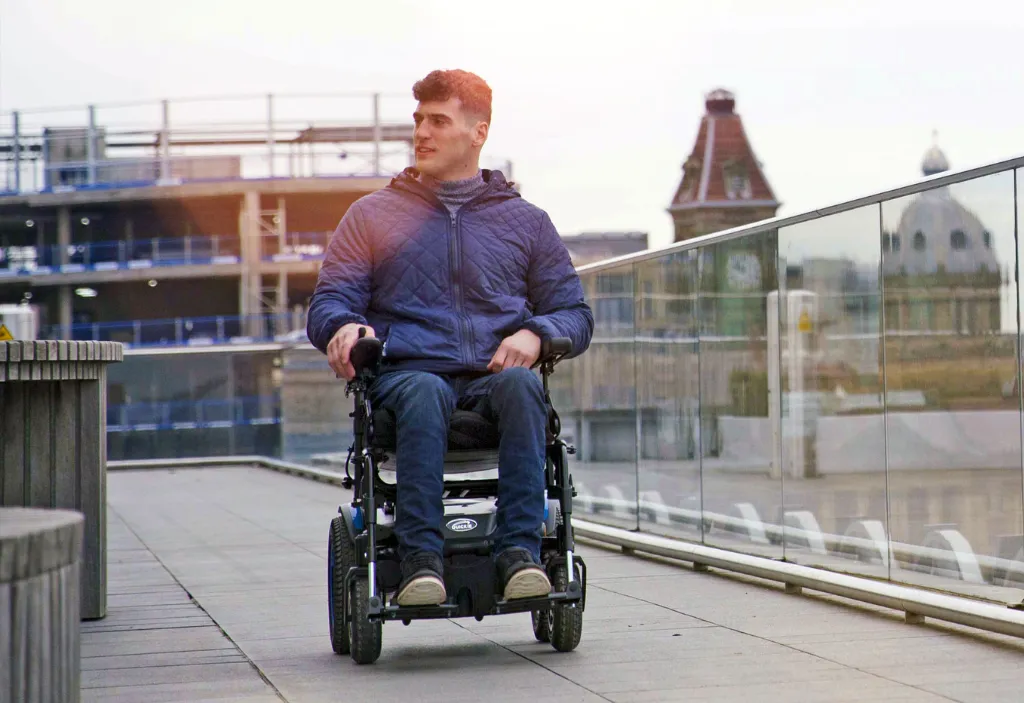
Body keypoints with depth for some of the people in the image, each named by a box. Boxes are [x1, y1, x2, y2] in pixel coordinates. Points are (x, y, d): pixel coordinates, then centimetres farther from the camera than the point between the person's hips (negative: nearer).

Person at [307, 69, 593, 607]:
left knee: (520, 385, -36)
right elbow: (328, 300, 12)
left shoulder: (526, 221, 22)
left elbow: (575, 314, 18)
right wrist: (342, 327, -13)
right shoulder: (372, 215, 20)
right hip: (406, 373, -1)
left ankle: (520, 550, -41)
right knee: (425, 393, -39)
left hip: (494, 375, 1)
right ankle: (420, 557, -45)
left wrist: (535, 334, -6)